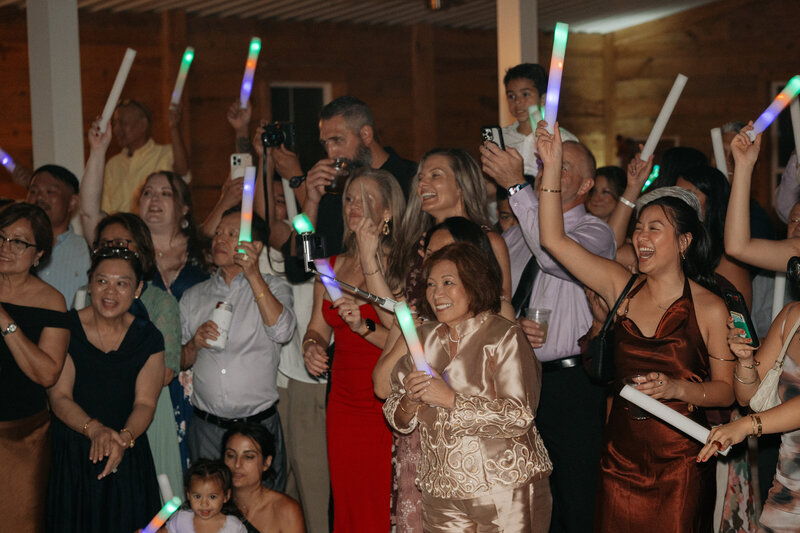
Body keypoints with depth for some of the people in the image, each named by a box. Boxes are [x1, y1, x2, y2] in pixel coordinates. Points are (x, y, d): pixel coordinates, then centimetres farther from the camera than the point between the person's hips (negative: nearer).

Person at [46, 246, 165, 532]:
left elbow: (145, 402, -5)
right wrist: (95, 430, -27)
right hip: (70, 454, -1)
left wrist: (125, 437, -25)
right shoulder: (66, 329, -5)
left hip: (128, 456, 2)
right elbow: (58, 396, -10)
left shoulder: (147, 338, 1)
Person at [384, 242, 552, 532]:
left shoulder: (504, 337, -10)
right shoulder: (424, 339, 7)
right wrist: (409, 401, -13)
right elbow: (398, 420, 9)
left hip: (506, 491, -4)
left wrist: (451, 399, -22)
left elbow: (520, 417, -18)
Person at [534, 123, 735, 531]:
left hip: (679, 460, -3)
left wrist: (677, 388, -20)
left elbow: (726, 390, -3)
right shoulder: (621, 285, 3)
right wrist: (552, 166, -7)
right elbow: (553, 240, -2)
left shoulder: (710, 308, -6)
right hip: (622, 452, 3)